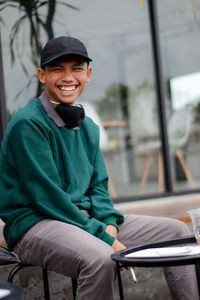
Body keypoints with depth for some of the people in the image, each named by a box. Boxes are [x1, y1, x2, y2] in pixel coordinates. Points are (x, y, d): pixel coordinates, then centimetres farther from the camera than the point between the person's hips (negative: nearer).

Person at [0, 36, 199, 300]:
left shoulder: (88, 127, 12)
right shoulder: (27, 124, -14)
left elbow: (98, 186, 14)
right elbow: (46, 196, -18)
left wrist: (110, 225, -8)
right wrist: (104, 238, -19)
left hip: (84, 216, 8)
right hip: (35, 223, -8)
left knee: (176, 231, 4)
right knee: (100, 257, -38)